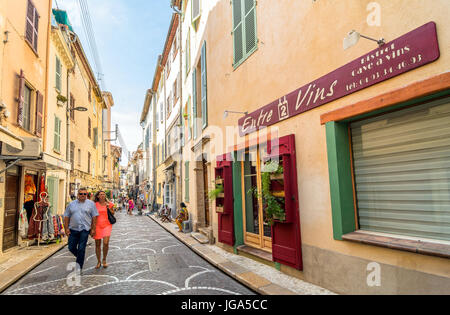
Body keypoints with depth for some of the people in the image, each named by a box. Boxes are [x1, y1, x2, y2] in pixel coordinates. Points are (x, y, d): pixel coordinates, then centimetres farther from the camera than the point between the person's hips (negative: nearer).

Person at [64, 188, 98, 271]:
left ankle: (79, 267, 12)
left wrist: (93, 229, -5)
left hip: (84, 230, -3)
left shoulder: (91, 204, 2)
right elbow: (66, 217, 10)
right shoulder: (71, 204, 8)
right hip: (73, 229, 3)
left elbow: (94, 217, 0)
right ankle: (80, 258, 35)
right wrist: (66, 228, 2)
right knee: (71, 248, 7)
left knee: (81, 249, -2)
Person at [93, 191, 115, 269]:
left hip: (107, 225, 0)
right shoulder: (95, 205, 2)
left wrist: (108, 207, -6)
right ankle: (99, 261, 24)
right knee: (97, 244, 6)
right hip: (97, 225, 0)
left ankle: (104, 260, 11)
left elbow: (113, 214, 11)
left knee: (106, 243, -11)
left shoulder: (109, 204, 5)